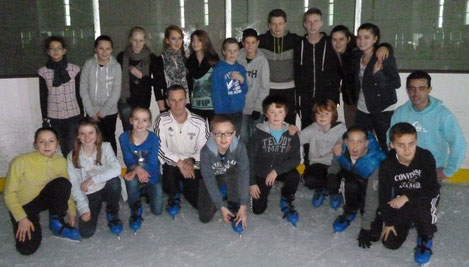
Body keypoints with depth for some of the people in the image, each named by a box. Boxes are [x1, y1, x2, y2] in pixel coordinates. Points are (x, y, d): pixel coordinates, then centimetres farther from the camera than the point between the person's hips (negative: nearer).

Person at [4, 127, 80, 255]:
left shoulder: (61, 162, -13)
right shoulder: (21, 162, -25)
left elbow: (66, 188, 2)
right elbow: (9, 193, -16)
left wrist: (72, 212, -3)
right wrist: (22, 219, -20)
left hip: (43, 199, 3)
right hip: (22, 206, -3)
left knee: (62, 182, -28)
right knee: (27, 248, -19)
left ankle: (57, 222, -6)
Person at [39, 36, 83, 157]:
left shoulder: (75, 69, -1)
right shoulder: (43, 72, 2)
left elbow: (79, 94, 3)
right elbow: (43, 97, 5)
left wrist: (81, 115, 2)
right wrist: (45, 118, 3)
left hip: (73, 115, -1)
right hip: (54, 117, 1)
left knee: (72, 147, -3)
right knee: (63, 148, 6)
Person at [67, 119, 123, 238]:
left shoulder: (105, 147, -10)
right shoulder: (72, 157, -6)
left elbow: (116, 169, -26)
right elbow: (74, 185, -10)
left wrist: (92, 179, -28)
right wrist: (83, 208, -21)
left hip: (106, 189, 0)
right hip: (88, 195, 0)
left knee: (114, 181, -34)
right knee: (86, 232, -19)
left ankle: (112, 214, -6)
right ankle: (97, 207, 14)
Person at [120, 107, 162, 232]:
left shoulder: (153, 138, -17)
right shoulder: (124, 137, -14)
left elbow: (152, 165, -20)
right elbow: (129, 161, -16)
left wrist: (135, 171, -38)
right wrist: (137, 169, -39)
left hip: (152, 178, 0)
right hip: (135, 176, 0)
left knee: (157, 211, -5)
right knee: (132, 181, -36)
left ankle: (146, 193, 30)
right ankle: (135, 210, -6)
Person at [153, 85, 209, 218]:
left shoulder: (199, 122, -6)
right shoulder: (162, 120, -7)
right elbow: (160, 148, -14)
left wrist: (191, 161, -21)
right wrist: (179, 163, -23)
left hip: (193, 167, 1)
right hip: (171, 165, -1)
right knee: (170, 166, -37)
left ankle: (183, 187, 26)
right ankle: (174, 196, -2)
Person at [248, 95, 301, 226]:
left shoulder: (291, 134, -8)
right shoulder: (259, 133, -13)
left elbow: (296, 159, -12)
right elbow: (250, 158, -9)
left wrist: (276, 170, -24)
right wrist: (251, 183, -10)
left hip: (282, 170, 1)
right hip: (261, 172, -1)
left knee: (294, 176, -32)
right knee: (258, 209, -6)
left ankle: (286, 202, -3)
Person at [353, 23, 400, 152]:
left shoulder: (385, 57, -10)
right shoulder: (357, 58, 9)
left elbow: (396, 83, -15)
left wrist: (378, 74, -29)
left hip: (382, 109, -5)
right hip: (363, 109, 6)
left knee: (386, 146, -1)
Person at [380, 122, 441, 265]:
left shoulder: (426, 157, -24)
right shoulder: (387, 165, -20)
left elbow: (433, 189, -22)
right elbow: (384, 195, -9)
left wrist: (407, 198, -29)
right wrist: (388, 222, -3)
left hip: (425, 196, -2)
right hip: (401, 202, 2)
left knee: (422, 205, -39)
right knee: (390, 243, -4)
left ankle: (426, 237, -6)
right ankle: (410, 221, 27)